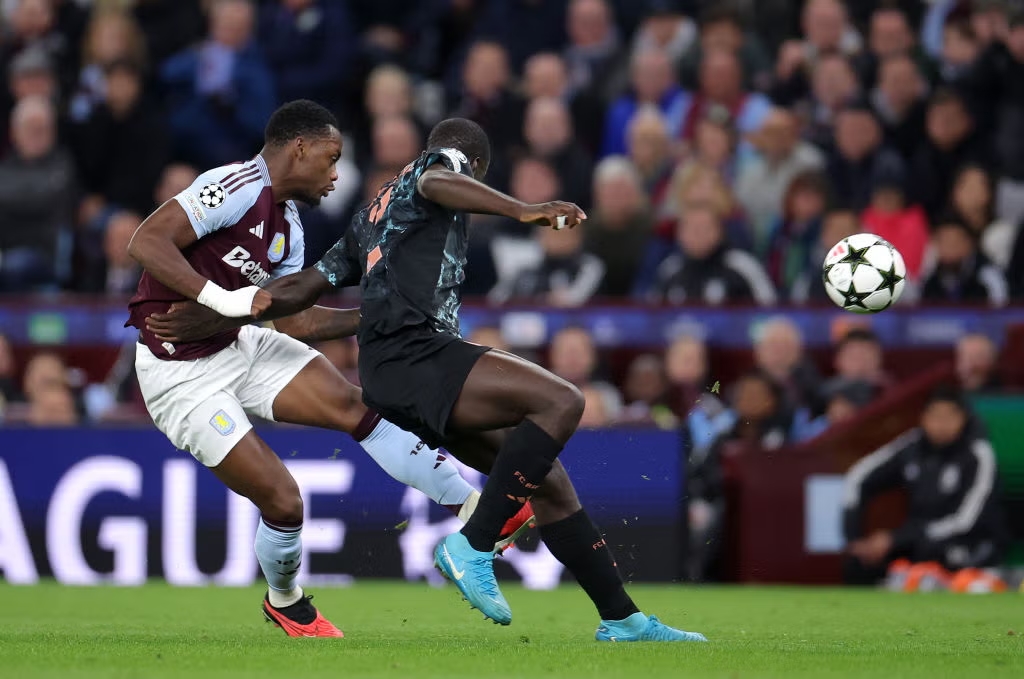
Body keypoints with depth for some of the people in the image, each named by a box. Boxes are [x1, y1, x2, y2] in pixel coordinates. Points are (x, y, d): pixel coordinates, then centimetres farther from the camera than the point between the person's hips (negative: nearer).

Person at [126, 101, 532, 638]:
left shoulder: (288, 226, 9)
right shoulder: (239, 187, -20)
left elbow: (293, 319, 13)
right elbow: (146, 243, -28)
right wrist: (221, 299, -34)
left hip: (241, 346, 9)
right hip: (180, 373, -9)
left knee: (355, 406, -7)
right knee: (282, 500, -9)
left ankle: (472, 508, -4)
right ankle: (285, 603, 20)